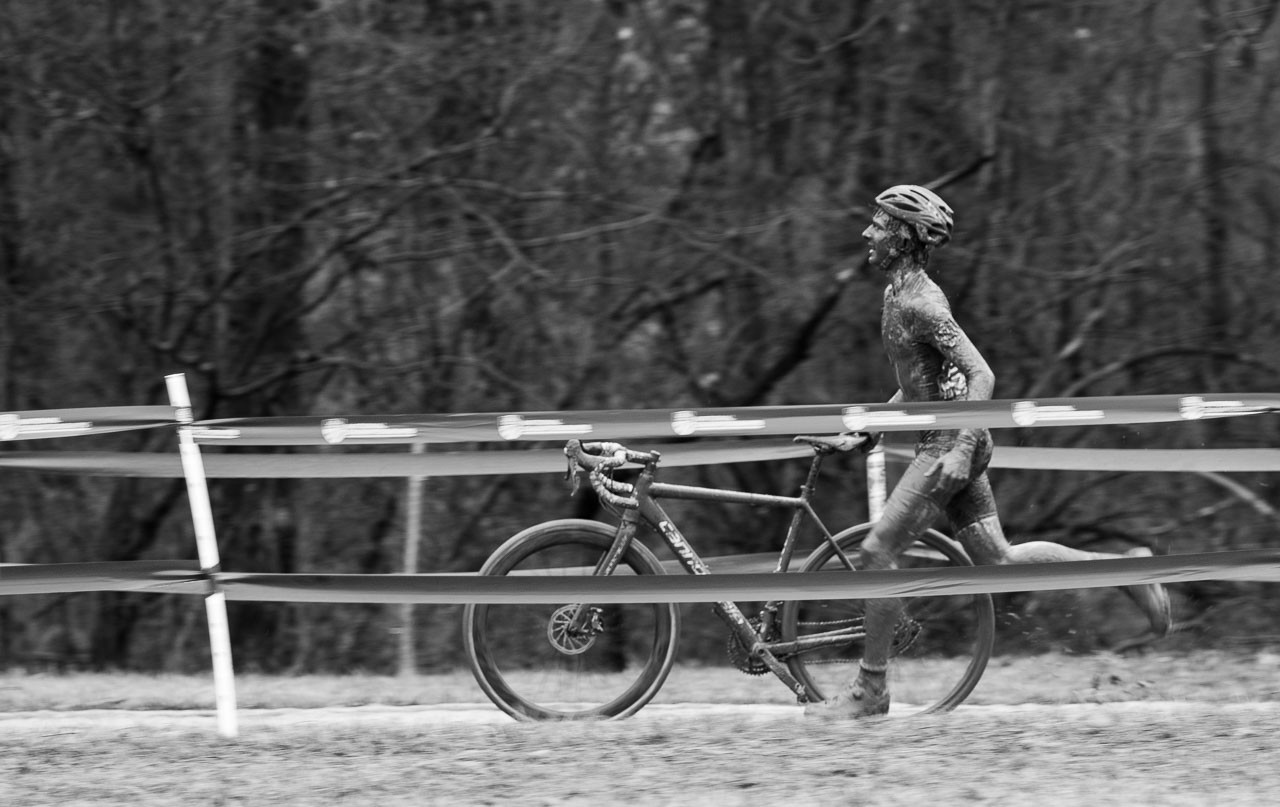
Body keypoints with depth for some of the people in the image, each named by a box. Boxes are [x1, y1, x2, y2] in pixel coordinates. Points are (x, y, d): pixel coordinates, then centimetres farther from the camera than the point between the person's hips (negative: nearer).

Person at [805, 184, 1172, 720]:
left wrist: (960, 450, -29)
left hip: (949, 443, -10)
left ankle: (870, 690, -3)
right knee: (996, 559, 9)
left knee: (876, 551, -8)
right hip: (946, 442, 10)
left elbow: (981, 375, -23)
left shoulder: (919, 302, -17)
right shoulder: (898, 294, 14)